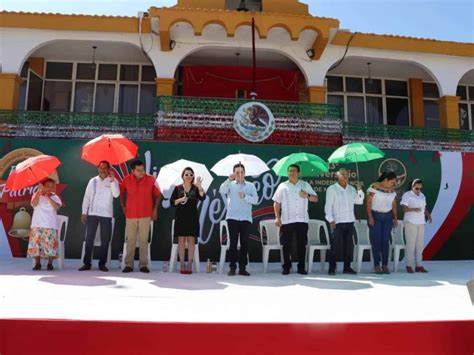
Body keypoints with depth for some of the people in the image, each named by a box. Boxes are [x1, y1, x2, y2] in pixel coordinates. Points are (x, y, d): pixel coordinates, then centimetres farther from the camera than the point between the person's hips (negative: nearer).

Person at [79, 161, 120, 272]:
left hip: (106, 214, -1)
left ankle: (102, 264, 12)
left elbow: (116, 194, -15)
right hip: (92, 213, 1)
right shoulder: (93, 181, 8)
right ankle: (87, 263, 11)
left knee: (105, 240, 3)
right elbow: (87, 197, 8)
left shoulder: (113, 181, 2)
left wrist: (112, 180, -20)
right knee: (89, 239, 4)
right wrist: (84, 212, 2)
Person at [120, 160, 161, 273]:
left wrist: (155, 209, -2)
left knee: (144, 240, 3)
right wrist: (123, 206, 10)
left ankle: (143, 265, 11)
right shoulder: (127, 180, -4)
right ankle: (129, 264, 15)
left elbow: (158, 195, 2)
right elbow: (122, 192, 14)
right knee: (130, 240, 7)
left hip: (146, 215, -1)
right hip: (130, 214, 1)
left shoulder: (151, 180, -8)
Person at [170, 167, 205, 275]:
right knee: (181, 240, 1)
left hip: (192, 218, 0)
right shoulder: (178, 188, 6)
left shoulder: (195, 188, 4)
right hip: (180, 217, 0)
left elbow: (202, 198, -14)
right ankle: (182, 264, 8)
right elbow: (172, 202, 2)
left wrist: (200, 187, -29)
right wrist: (180, 199, -15)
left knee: (191, 240, 0)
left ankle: (190, 264, 5)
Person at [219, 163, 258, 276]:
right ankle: (232, 267, 4)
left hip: (246, 218, 1)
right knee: (233, 242, -2)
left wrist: (245, 196, -15)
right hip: (232, 217, -1)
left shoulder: (250, 186, 12)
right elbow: (222, 191, -11)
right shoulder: (230, 185, 10)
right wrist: (229, 180, -22)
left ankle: (242, 268, 9)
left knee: (244, 243, 2)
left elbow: (255, 200, 0)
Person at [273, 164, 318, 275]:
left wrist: (307, 196, -10)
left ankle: (301, 267, 14)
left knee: (302, 244, 4)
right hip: (287, 220, -1)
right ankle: (286, 267, 12)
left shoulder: (305, 185, 11)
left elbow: (316, 198, 11)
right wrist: (277, 217, -4)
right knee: (286, 245, 1)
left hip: (302, 220, 1)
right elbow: (276, 202, 5)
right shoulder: (282, 186, 7)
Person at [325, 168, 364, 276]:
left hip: (349, 222, 5)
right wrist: (331, 220, -14)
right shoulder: (332, 189, -1)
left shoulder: (351, 189, 14)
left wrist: (359, 190, -2)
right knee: (335, 246, -5)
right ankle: (332, 268, 2)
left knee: (349, 245, 7)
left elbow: (359, 201, 11)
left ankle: (347, 267, 17)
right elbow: (328, 206, -5)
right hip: (337, 222, -5)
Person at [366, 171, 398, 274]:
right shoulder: (374, 187, -10)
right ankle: (376, 265, 3)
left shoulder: (392, 190, 7)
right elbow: (368, 203, -12)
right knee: (376, 241, -4)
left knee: (385, 241, 1)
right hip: (375, 216, -4)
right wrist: (370, 217, -18)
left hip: (387, 217, 4)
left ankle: (385, 265, 7)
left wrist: (395, 218, 2)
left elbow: (394, 205, 12)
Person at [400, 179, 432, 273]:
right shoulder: (407, 195, -5)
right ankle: (409, 265, 0)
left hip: (421, 222, 6)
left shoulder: (422, 196, 16)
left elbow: (424, 207, 20)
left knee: (420, 244, 6)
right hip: (410, 222, -6)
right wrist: (413, 209, -28)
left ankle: (419, 265, 12)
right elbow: (404, 208, -13)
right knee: (411, 244, -7)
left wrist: (428, 214, 2)